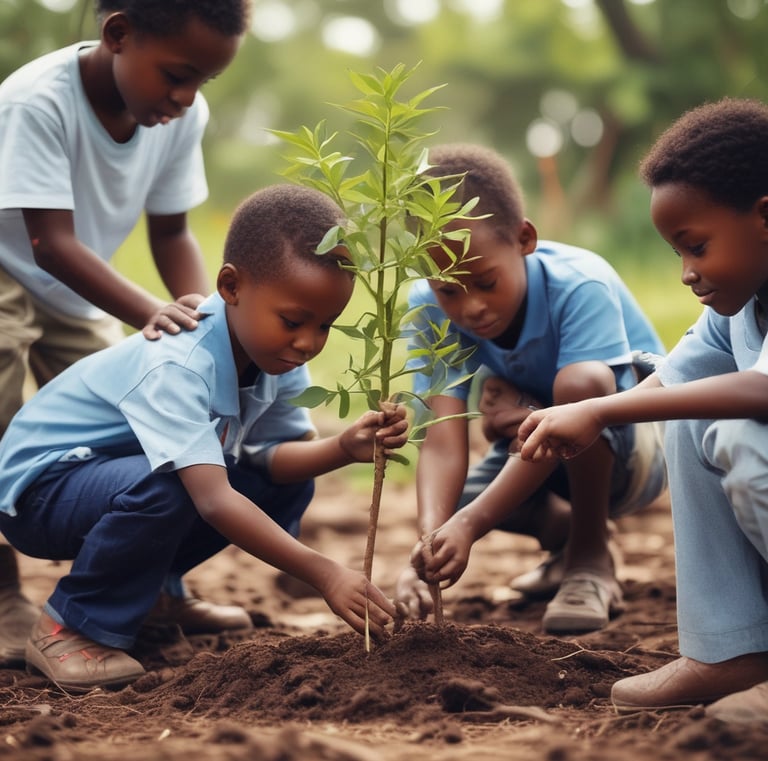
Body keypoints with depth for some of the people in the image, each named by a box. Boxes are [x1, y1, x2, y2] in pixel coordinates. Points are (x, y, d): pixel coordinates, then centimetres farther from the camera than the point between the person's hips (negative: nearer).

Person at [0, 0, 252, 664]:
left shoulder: (184, 115, -17)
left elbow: (171, 233, -7)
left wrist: (202, 310, -27)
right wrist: (151, 314, -50)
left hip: (73, 291, 6)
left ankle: (160, 591, 17)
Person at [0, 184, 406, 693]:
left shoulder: (276, 352, -9)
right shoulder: (174, 368, -35)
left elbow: (272, 455, -12)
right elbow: (214, 501, -43)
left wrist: (346, 448, -32)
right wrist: (324, 574, -47)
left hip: (120, 472, 8)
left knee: (286, 482, -3)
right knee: (166, 486, -37)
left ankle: (147, 584, 10)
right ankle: (70, 628, -15)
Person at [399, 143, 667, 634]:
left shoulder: (581, 286, -31)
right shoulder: (431, 309, -19)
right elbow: (444, 438, -28)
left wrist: (471, 522, -49)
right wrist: (432, 536, -48)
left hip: (629, 451, -5)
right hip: (541, 460, 5)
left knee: (579, 382, -37)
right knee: (439, 499, -21)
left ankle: (591, 557, -15)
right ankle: (565, 530, 8)